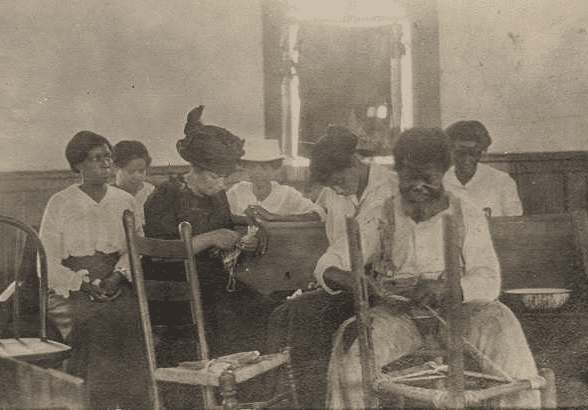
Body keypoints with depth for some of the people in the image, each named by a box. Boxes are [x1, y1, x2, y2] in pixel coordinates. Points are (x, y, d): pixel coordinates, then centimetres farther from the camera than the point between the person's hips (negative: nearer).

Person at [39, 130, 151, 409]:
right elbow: (48, 261, 0)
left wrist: (118, 276, -9)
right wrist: (84, 283, -11)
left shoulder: (125, 201, 12)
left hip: (117, 290, 2)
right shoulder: (60, 203, 3)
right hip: (72, 293, -2)